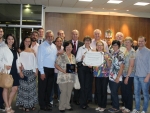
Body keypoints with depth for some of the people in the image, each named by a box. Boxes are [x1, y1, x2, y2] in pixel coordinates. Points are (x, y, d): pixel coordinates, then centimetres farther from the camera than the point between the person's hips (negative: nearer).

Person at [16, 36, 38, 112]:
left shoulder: (32, 51, 12)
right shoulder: (21, 51, -1)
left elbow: (35, 61, 11)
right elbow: (19, 62, -7)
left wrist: (36, 70, 6)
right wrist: (20, 71, -15)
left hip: (32, 71, 4)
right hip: (24, 71, -4)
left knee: (31, 88, 7)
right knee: (24, 88, -2)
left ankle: (31, 104, 17)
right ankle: (24, 105, 6)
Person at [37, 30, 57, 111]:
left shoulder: (54, 46, 11)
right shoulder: (42, 46, -9)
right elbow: (40, 59, -13)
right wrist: (42, 72, -15)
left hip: (52, 69, 7)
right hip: (44, 69, -6)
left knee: (49, 88, 15)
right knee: (42, 88, 4)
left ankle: (47, 104, 29)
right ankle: (42, 105, 15)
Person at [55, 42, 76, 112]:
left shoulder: (73, 56, 11)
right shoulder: (61, 56, -8)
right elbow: (56, 65, -9)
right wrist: (63, 70, -19)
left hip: (71, 77, 5)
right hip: (63, 77, -5)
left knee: (69, 92, 11)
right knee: (63, 92, -3)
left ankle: (67, 105, 26)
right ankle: (61, 107, 12)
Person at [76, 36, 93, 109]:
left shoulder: (92, 49, 13)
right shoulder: (80, 48, 4)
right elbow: (77, 58, -3)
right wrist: (82, 58, -23)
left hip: (89, 68, 3)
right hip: (82, 67, -3)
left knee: (88, 85, 2)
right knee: (82, 85, -3)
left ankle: (85, 101, 18)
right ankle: (82, 103, 8)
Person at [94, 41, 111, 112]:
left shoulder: (106, 54, -2)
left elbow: (109, 66, -6)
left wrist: (107, 59, -21)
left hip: (105, 75, -3)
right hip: (97, 75, 3)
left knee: (104, 91, 3)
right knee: (98, 90, 8)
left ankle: (103, 106, 16)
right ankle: (99, 105, 22)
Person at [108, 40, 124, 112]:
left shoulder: (120, 54, -10)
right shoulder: (112, 53, 11)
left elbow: (121, 67, -12)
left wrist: (118, 77, -14)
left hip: (116, 78, -6)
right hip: (111, 76, 7)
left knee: (114, 93, -1)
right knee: (112, 93, 12)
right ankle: (114, 106, 25)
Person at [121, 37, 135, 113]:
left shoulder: (132, 52, -13)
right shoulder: (125, 51, 10)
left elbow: (131, 65, -16)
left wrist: (127, 76, -16)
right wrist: (124, 75, 7)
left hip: (129, 75, -7)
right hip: (124, 74, 7)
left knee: (128, 92, 4)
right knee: (123, 91, 13)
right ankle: (126, 105, 30)